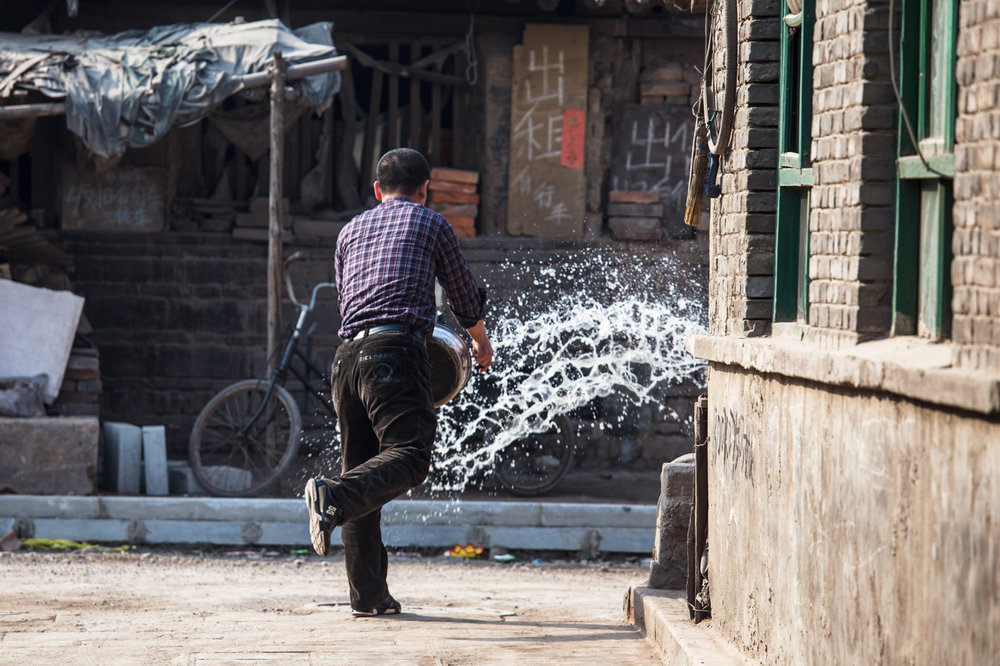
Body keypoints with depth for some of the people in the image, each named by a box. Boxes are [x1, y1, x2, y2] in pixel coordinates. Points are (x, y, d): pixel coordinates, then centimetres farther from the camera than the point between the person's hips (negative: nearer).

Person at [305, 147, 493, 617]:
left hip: (348, 353, 6)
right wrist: (481, 343, 41)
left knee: (362, 468, 8)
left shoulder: (351, 231, 25)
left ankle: (367, 595, 3)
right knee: (407, 457, -17)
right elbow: (465, 296, 23)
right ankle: (333, 497, -43)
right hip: (396, 353, -6)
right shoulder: (430, 225, 13)